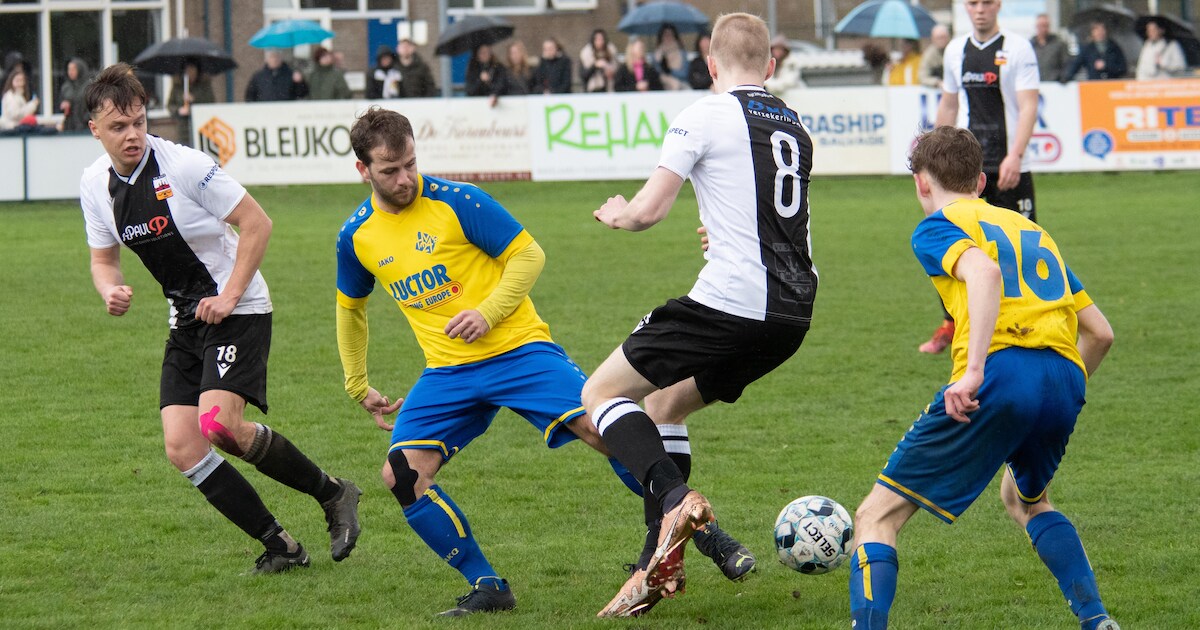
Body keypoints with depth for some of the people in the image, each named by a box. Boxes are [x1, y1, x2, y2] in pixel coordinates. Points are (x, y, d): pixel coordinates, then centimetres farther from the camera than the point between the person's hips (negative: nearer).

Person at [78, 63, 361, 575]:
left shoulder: (184, 165, -18)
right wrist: (111, 291, -9)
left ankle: (333, 495, -4)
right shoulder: (94, 184, 1)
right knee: (181, 447, -7)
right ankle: (279, 546, 3)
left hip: (237, 311, -7)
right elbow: (103, 259, 14)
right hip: (186, 323, 7)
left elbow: (257, 224, -13)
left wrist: (228, 297, -17)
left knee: (218, 424, -24)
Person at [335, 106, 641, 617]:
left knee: (600, 427, -22)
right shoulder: (357, 236, 5)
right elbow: (351, 308, 23)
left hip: (519, 349, -4)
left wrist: (488, 312, -17)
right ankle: (487, 588, -3)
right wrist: (358, 387, 24)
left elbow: (528, 255, -4)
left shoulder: (456, 201, -9)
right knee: (402, 475, -14)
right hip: (448, 373, 4)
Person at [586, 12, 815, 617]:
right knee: (664, 405, 24)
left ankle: (675, 500, -20)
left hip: (729, 303, -8)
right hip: (793, 312, 8)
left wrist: (616, 214, 14)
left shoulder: (706, 115, -5)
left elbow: (647, 210, -8)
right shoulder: (794, 126, 17)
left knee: (601, 392, 5)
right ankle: (660, 563, 16)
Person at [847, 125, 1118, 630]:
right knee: (1024, 498, 36)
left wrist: (973, 372, -23)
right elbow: (1100, 332, 26)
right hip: (1066, 382, 6)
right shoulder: (1032, 230, 30)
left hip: (999, 376, -6)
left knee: (877, 516, 1)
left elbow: (984, 272, -14)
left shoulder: (937, 227, 10)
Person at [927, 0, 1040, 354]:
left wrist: (1014, 156, -24)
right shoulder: (956, 50, 11)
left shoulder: (1018, 49, -5)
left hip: (1010, 168, -4)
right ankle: (949, 325, 9)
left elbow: (1028, 106, -13)